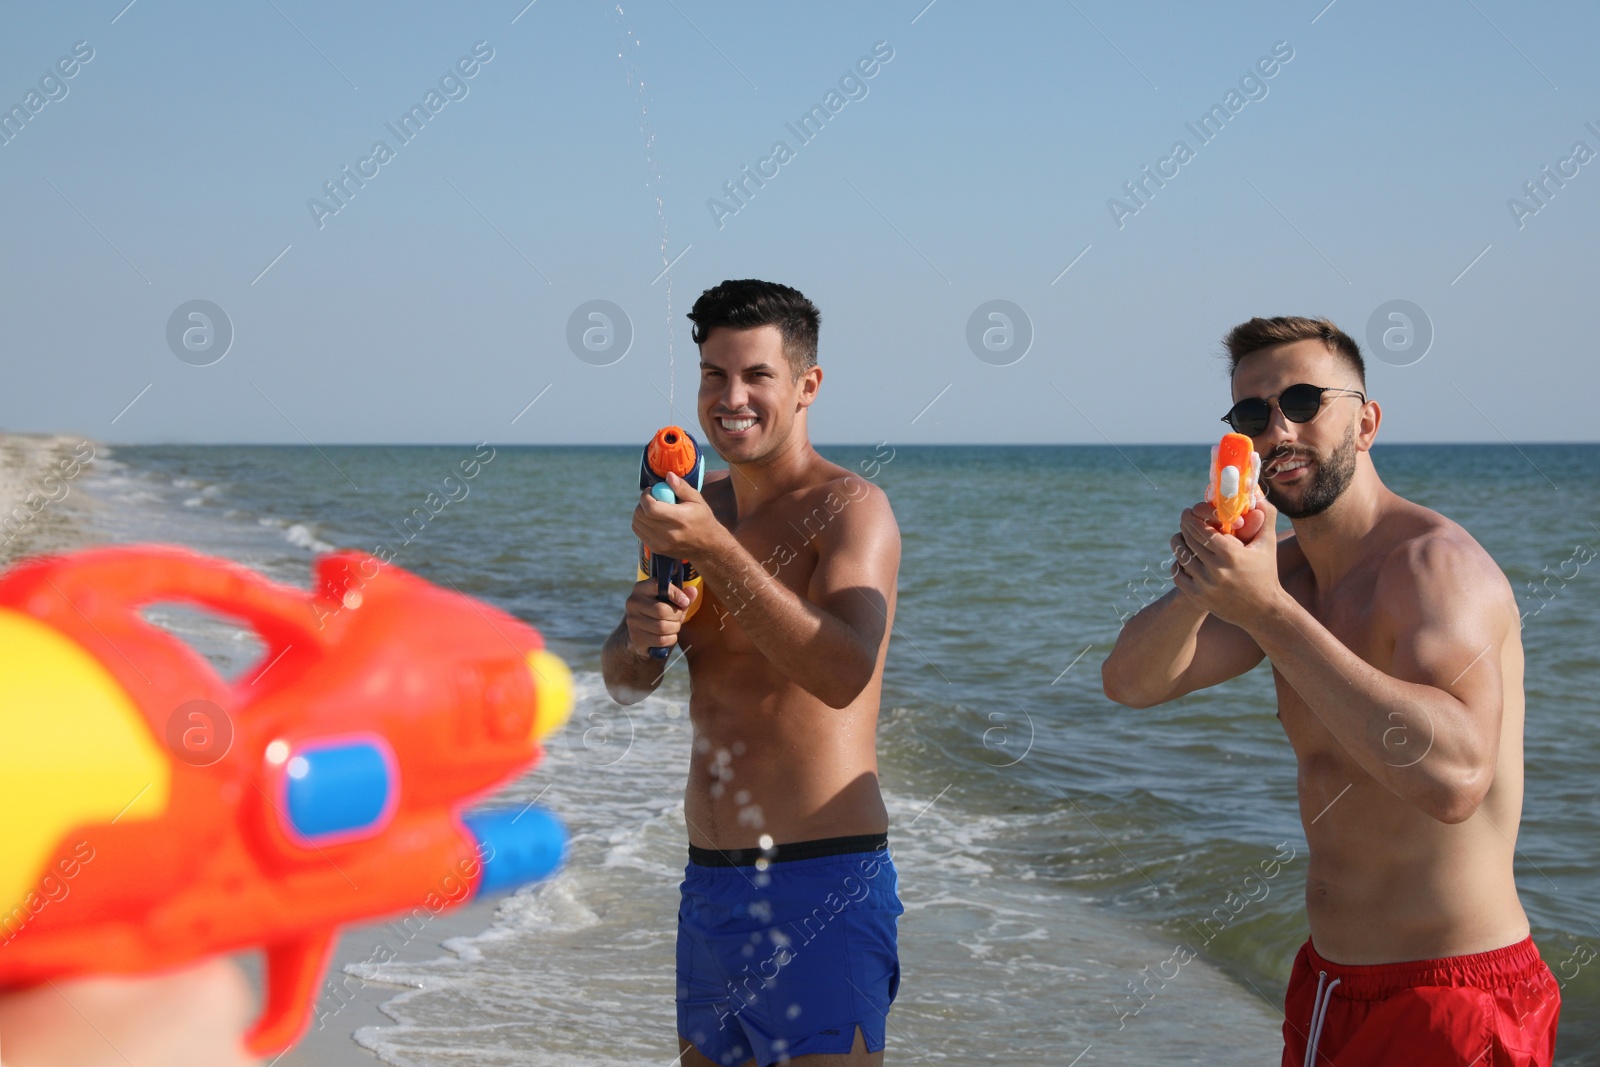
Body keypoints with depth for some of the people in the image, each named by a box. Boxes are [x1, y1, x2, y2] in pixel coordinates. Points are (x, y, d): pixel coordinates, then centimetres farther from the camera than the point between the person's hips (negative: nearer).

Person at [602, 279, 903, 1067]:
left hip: (822, 884, -7)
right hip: (709, 884, 7)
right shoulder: (701, 507, 12)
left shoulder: (850, 507, -9)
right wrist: (639, 635, -9)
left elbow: (843, 674, -26)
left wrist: (716, 551, -30)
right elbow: (625, 684, 14)